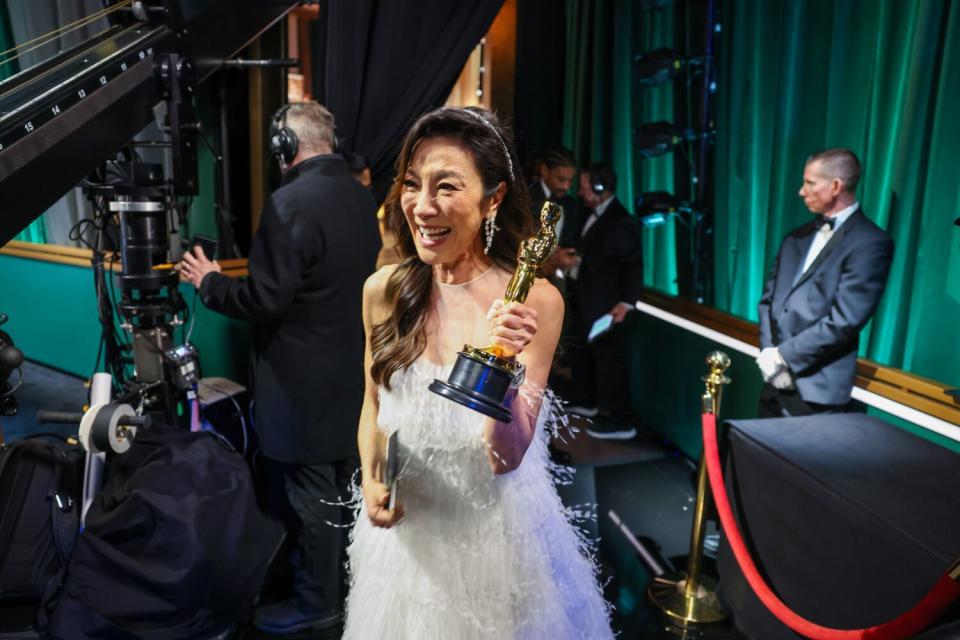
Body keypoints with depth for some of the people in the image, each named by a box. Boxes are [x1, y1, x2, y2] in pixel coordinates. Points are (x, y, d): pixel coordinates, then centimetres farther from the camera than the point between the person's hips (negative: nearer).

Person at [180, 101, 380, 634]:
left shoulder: (290, 202, -22)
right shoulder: (360, 195, 5)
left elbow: (266, 300, -23)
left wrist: (209, 282, -6)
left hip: (306, 379, -9)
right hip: (352, 368, 9)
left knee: (310, 492, 6)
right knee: (344, 480, 22)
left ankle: (318, 600, 22)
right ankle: (344, 570, 41)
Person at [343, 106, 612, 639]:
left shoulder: (534, 301, -18)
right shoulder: (383, 291, -10)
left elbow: (506, 457, -19)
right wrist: (371, 479, -9)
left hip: (498, 530, -2)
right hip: (406, 534, 3)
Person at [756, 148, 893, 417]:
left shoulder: (871, 243, -8)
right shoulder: (798, 236, 14)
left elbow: (844, 321, -16)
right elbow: (768, 298, 11)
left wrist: (783, 356, -13)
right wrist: (768, 352, -4)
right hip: (775, 381, 7)